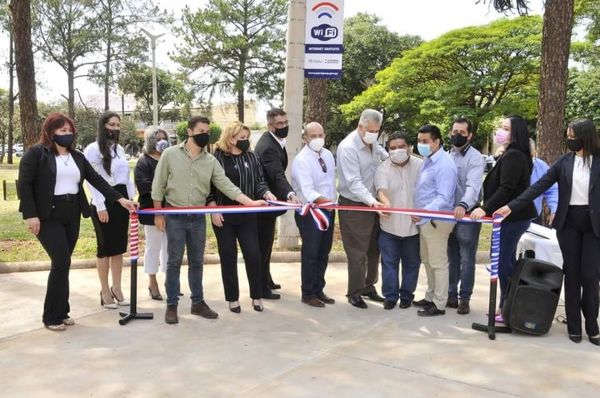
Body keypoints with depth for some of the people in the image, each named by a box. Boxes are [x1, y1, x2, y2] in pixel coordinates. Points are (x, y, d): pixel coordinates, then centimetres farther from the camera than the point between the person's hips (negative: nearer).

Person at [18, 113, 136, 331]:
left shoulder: (77, 156, 12)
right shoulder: (36, 153, -5)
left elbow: (96, 180, 9)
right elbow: (24, 184, -9)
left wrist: (120, 199, 1)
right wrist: (30, 215, -16)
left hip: (72, 215, 6)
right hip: (48, 215, -6)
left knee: (62, 264, 10)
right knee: (62, 262, -11)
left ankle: (61, 312, 19)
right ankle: (52, 316, 2)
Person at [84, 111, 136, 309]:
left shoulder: (119, 149, 13)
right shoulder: (93, 149, -8)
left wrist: (132, 199, 11)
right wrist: (100, 206, -17)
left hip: (121, 200, 6)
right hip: (104, 202, -6)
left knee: (119, 246, 10)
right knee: (105, 247, 0)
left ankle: (117, 288, 20)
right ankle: (105, 291, 11)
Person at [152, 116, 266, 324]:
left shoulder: (211, 161, 2)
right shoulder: (170, 154, -5)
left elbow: (227, 186, -3)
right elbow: (158, 186, -1)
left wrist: (251, 202, -15)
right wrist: (158, 214, -4)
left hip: (198, 217, 3)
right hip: (175, 216, -3)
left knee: (197, 262, 11)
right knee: (174, 262, 3)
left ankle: (198, 302, 23)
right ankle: (171, 305, 13)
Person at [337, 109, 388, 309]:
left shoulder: (373, 144, 4)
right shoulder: (348, 148, -20)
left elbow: (386, 157, 26)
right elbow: (354, 182, -27)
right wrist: (371, 201, -38)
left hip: (373, 205, 8)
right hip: (354, 207, -8)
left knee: (374, 250, 15)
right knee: (357, 253, 0)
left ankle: (369, 287, 29)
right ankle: (354, 293, 14)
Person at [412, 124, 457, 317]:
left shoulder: (444, 165, -18)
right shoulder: (427, 160, 13)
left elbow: (443, 198, -24)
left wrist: (424, 212, -35)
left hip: (436, 221, -10)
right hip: (425, 220, 10)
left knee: (438, 263, -1)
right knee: (427, 260, 19)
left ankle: (439, 305, 8)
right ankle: (430, 297, 32)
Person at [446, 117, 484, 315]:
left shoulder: (475, 157, -10)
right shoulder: (447, 155, 11)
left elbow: (473, 186, -25)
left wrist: (463, 205, -43)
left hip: (467, 215, -6)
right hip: (449, 214, 6)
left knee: (466, 260, 0)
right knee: (451, 258, 14)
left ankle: (464, 298, 9)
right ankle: (451, 295, 23)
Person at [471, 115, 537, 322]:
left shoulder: (513, 156, -17)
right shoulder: (512, 154, 16)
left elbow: (506, 189, -24)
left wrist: (486, 208, -28)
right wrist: (487, 206, 21)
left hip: (514, 217, -11)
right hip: (513, 216, 11)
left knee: (503, 262, -6)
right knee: (508, 261, 14)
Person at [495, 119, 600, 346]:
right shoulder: (564, 162, 4)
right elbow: (539, 187, 0)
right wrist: (512, 207, -7)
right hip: (568, 224, 2)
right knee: (571, 275, 7)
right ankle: (574, 325, 15)